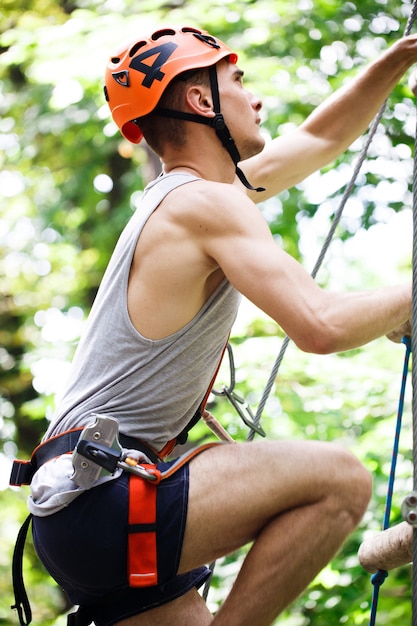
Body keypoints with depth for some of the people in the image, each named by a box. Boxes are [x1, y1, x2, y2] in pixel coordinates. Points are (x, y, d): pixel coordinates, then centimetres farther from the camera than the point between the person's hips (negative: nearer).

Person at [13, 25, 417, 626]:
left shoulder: (185, 192, 17)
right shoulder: (209, 204, -12)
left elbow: (322, 137, 29)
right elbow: (320, 326, -24)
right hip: (103, 501, -10)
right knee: (340, 478, -18)